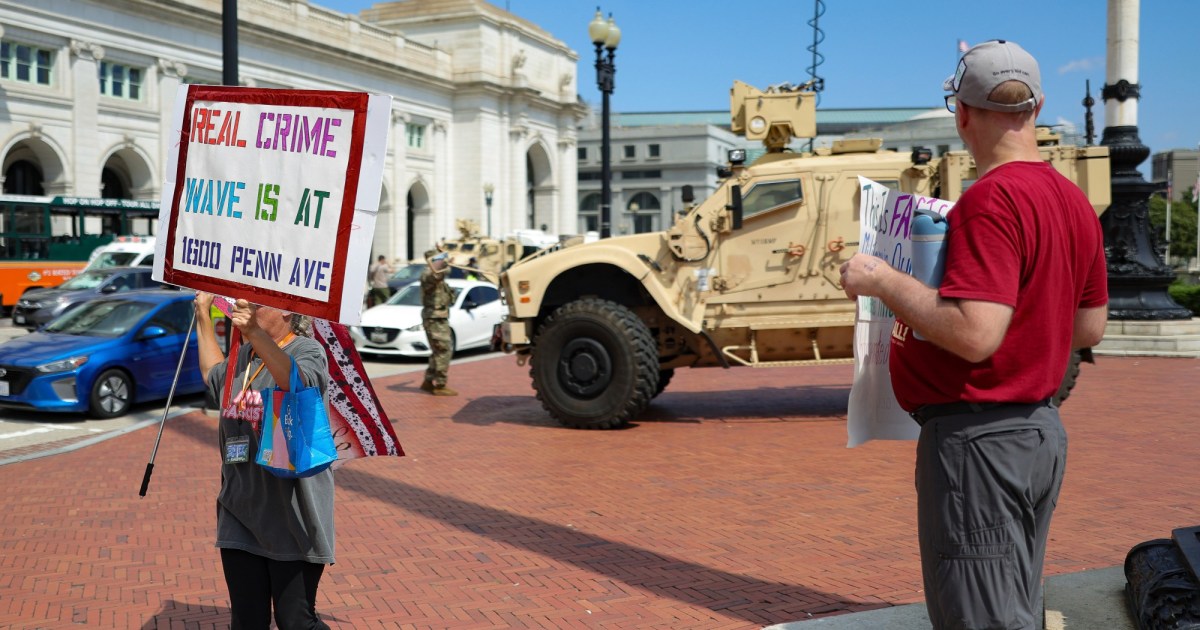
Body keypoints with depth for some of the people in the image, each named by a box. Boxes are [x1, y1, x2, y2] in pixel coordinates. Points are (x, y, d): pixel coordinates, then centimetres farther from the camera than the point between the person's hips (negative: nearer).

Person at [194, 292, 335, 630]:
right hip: (240, 516, 7)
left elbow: (299, 385, -35)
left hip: (291, 519, -7)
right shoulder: (241, 356, 12)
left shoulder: (307, 350, -11)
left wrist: (257, 334, -47)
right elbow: (214, 376, 36)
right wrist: (203, 316, 36)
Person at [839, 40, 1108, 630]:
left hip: (976, 441, -10)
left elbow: (973, 335, -29)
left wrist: (882, 281, -18)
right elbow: (1089, 326, 15)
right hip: (1039, 431, 10)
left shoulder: (990, 200, -21)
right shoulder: (1073, 200, 9)